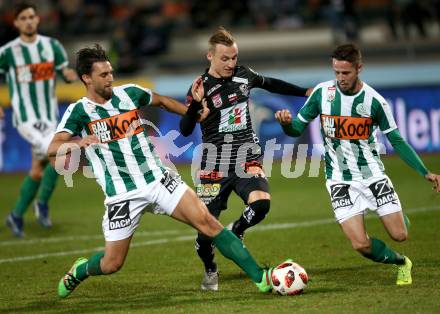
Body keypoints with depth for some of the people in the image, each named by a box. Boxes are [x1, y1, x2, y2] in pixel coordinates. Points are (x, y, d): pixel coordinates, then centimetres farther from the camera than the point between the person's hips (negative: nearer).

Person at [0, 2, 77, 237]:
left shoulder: (51, 46, 5)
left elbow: (66, 72, 11)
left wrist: (69, 75, -13)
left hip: (48, 118, 5)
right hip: (26, 118, -5)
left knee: (38, 170, 9)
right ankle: (42, 203, -3)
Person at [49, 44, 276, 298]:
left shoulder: (128, 93, 5)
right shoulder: (79, 111, -7)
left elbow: (162, 101, 26)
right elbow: (53, 148, -21)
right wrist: (79, 142, -41)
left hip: (158, 179, 3)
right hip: (123, 195, -3)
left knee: (207, 222, -13)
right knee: (112, 264, 0)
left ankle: (259, 276, -11)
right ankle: (78, 272, 35)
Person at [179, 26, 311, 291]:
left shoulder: (243, 75, 4)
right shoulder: (202, 87, -10)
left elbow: (269, 84, 26)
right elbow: (185, 130, -19)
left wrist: (306, 92, 30)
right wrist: (194, 105, -37)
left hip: (247, 157, 3)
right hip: (215, 163, -3)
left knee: (261, 202, -26)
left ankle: (236, 232, 7)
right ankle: (210, 271, 25)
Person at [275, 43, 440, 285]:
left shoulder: (374, 100, -9)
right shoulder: (322, 93, -5)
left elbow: (397, 141, 0)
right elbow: (297, 129, 3)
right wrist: (286, 122, -22)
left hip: (373, 175, 0)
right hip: (340, 181, 0)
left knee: (399, 235, -2)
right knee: (361, 244, -14)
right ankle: (401, 262, 18)